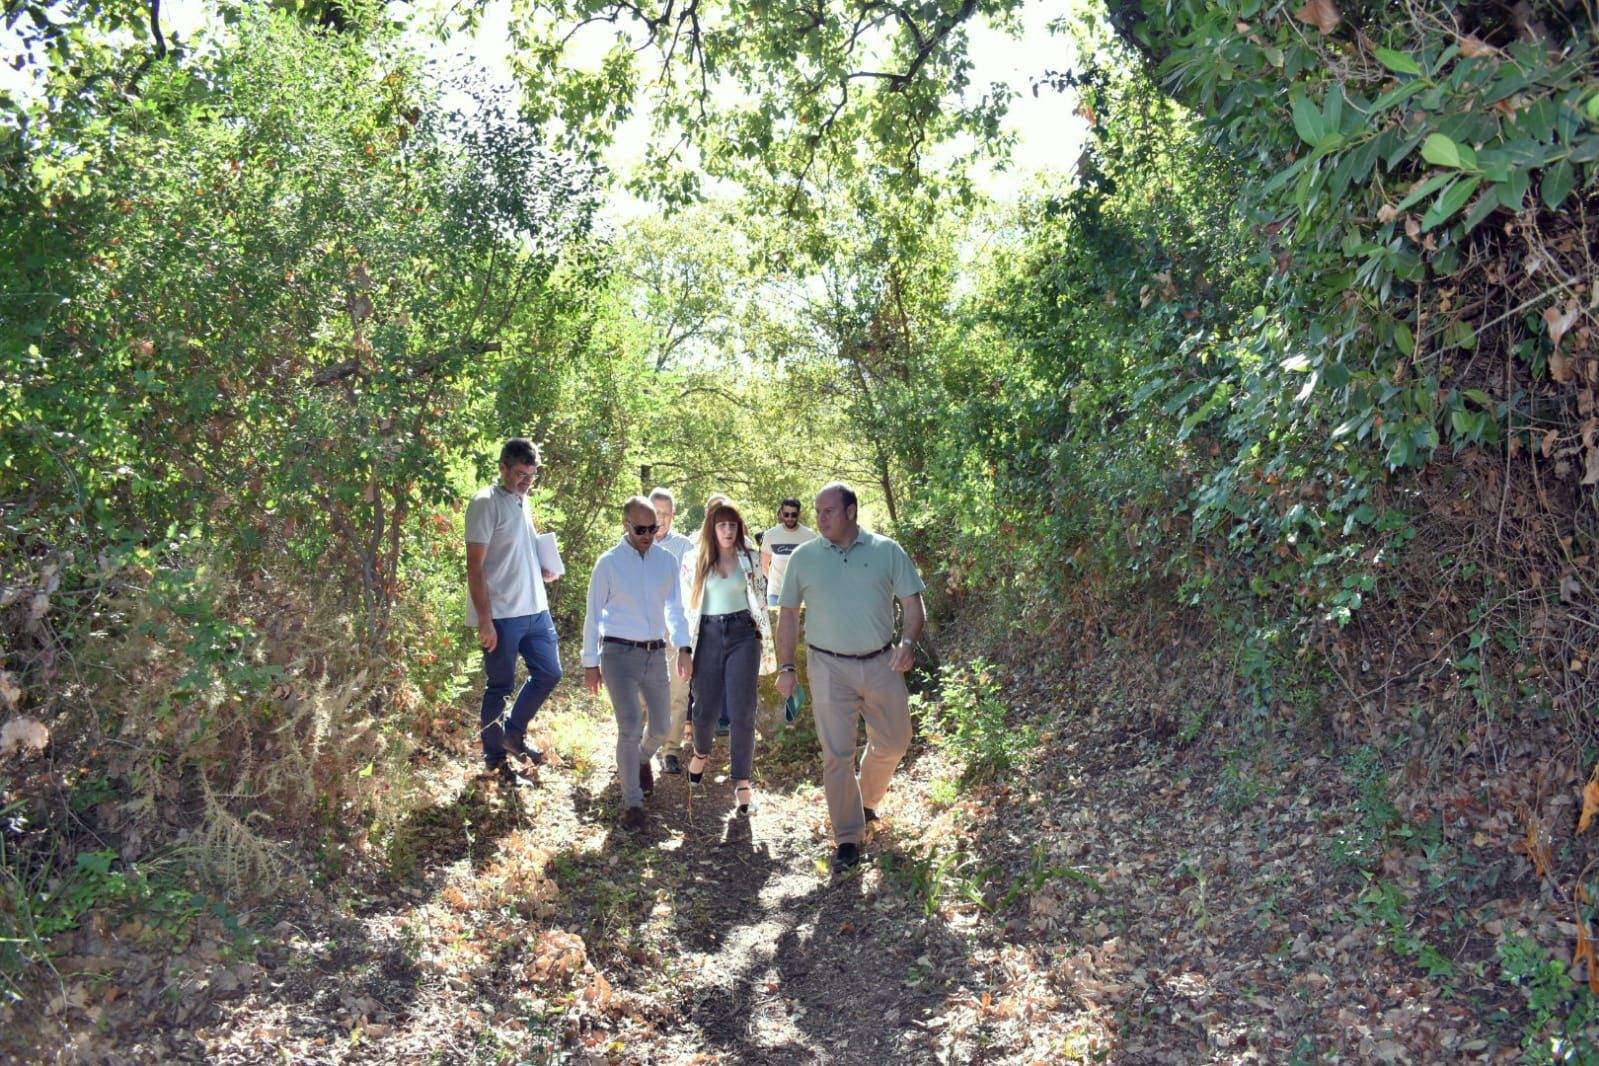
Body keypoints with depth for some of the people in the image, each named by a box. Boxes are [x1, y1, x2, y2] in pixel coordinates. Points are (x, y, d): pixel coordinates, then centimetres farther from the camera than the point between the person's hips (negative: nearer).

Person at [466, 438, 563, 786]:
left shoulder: (524, 502, 12)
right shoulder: (486, 504, -12)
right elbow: (475, 566, -15)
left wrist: (545, 569, 4)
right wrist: (485, 620, -18)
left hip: (535, 610, 8)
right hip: (502, 615, -8)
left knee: (549, 673, 14)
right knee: (500, 687, 3)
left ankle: (513, 734, 32)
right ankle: (495, 760, 19)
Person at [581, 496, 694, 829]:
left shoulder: (667, 560, 3)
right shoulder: (609, 563, -6)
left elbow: (675, 608, 11)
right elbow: (594, 614, -1)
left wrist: (683, 648, 2)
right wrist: (590, 663, -1)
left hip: (656, 653, 4)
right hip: (619, 653, -4)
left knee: (660, 726, 11)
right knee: (630, 727, -12)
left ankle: (641, 760, 47)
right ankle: (632, 803, 3)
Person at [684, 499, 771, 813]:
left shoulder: (749, 558, 4)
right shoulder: (699, 559, 5)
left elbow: (760, 596, 13)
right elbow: (690, 600, 12)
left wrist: (763, 631, 10)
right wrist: (687, 640, 11)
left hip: (742, 634, -1)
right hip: (708, 634, 1)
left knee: (742, 711, -3)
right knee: (705, 708, 7)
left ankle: (743, 782, 5)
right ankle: (701, 752, 40)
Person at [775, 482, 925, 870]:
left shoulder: (887, 551, -1)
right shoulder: (803, 557, 0)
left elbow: (912, 603, 1)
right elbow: (789, 615, 7)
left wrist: (908, 641, -17)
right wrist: (786, 667, 1)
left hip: (881, 664, 1)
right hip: (830, 668, -1)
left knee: (892, 744, 13)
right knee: (837, 755, -1)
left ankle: (866, 801, 41)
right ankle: (848, 838, 11)